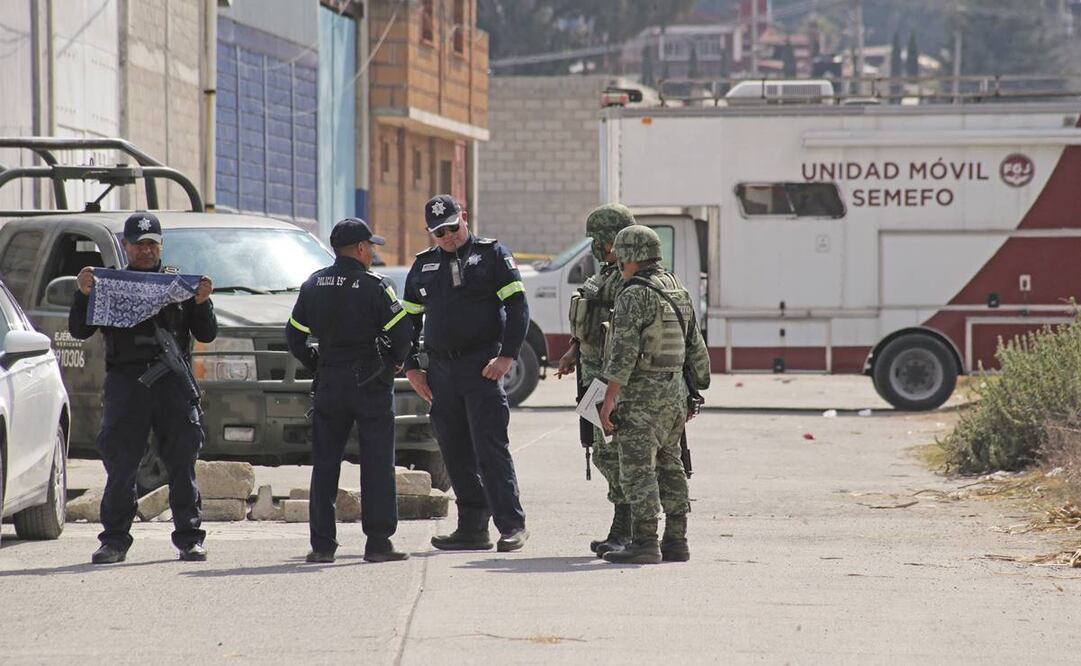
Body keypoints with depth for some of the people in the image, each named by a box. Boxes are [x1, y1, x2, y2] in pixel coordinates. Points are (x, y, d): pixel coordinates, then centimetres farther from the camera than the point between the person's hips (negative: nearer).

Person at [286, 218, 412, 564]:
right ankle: (378, 542, -4)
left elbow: (294, 336, 8)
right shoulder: (375, 287, -10)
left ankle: (322, 544, 7)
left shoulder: (313, 285, 5)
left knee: (325, 464, 9)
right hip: (372, 382, -4)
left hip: (329, 383, 4)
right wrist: (394, 361, 9)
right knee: (377, 465, 0)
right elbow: (401, 334, -11)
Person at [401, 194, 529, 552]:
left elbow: (518, 307, -3)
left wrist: (507, 356, -13)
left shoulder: (491, 254, 2)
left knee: (491, 446, -12)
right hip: (440, 371, 5)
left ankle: (511, 525, -10)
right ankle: (473, 528, 10)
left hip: (482, 366, -5)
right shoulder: (424, 265, 16)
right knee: (456, 454, 5)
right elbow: (409, 319, 21)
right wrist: (412, 367, 11)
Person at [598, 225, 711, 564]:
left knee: (638, 470, -7)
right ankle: (676, 542, 14)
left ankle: (644, 543, -12)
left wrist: (609, 399, -18)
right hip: (674, 391, 8)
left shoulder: (634, 296, -14)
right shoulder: (678, 292, 13)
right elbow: (696, 348, 18)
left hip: (640, 393, -8)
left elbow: (624, 352, -20)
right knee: (669, 468, 13)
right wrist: (698, 390, 25)